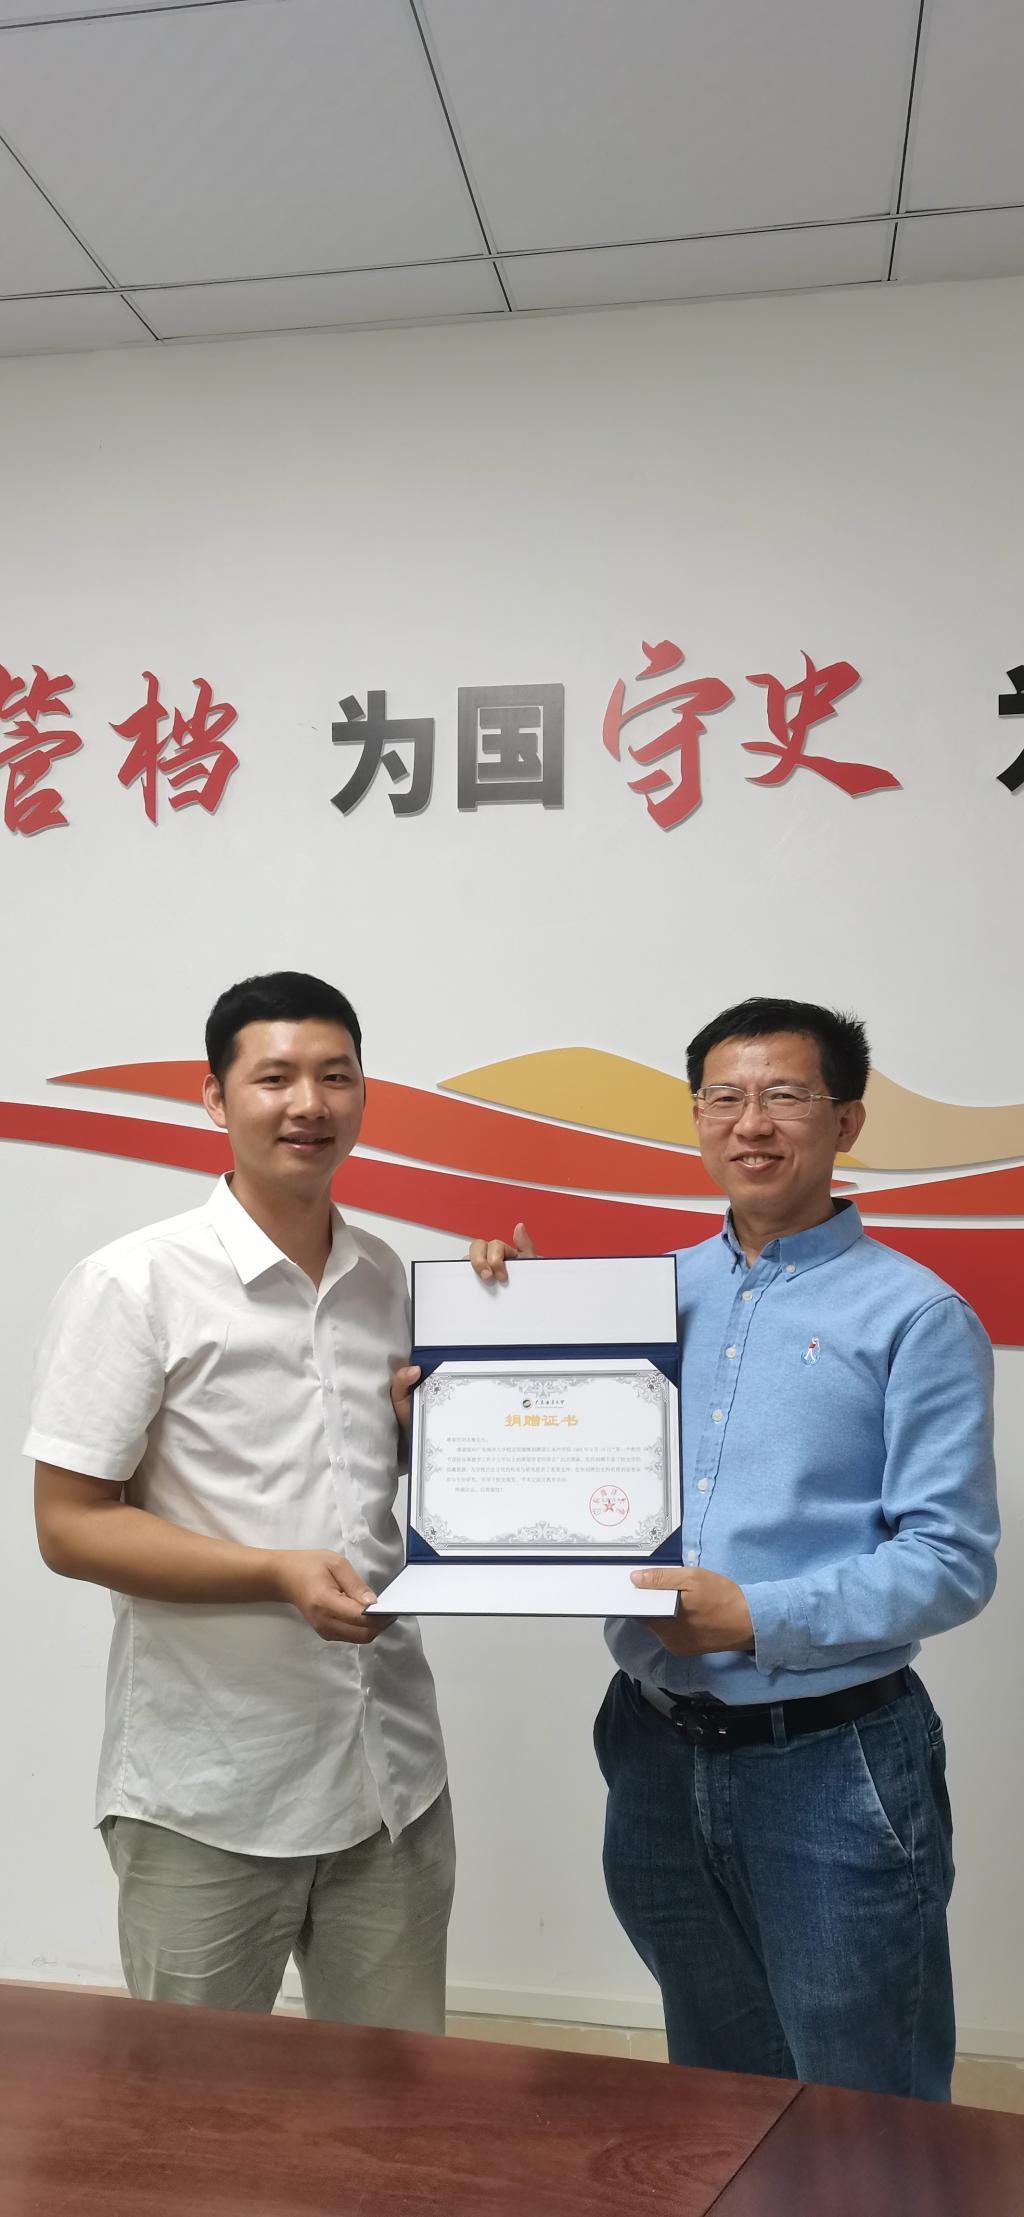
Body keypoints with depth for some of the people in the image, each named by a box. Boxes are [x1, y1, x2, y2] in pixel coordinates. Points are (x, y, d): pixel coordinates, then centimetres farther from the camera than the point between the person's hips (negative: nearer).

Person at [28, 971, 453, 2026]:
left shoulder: (392, 1281, 7)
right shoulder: (133, 1283, -10)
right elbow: (69, 1526, -10)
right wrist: (278, 1574, -21)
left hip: (393, 1777, 5)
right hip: (208, 1795, -4)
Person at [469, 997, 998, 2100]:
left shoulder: (915, 1315, -8)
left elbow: (949, 1559, -13)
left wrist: (759, 1618, -23)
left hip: (832, 1762, -5)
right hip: (659, 1750, 5)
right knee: (711, 2096, 24)